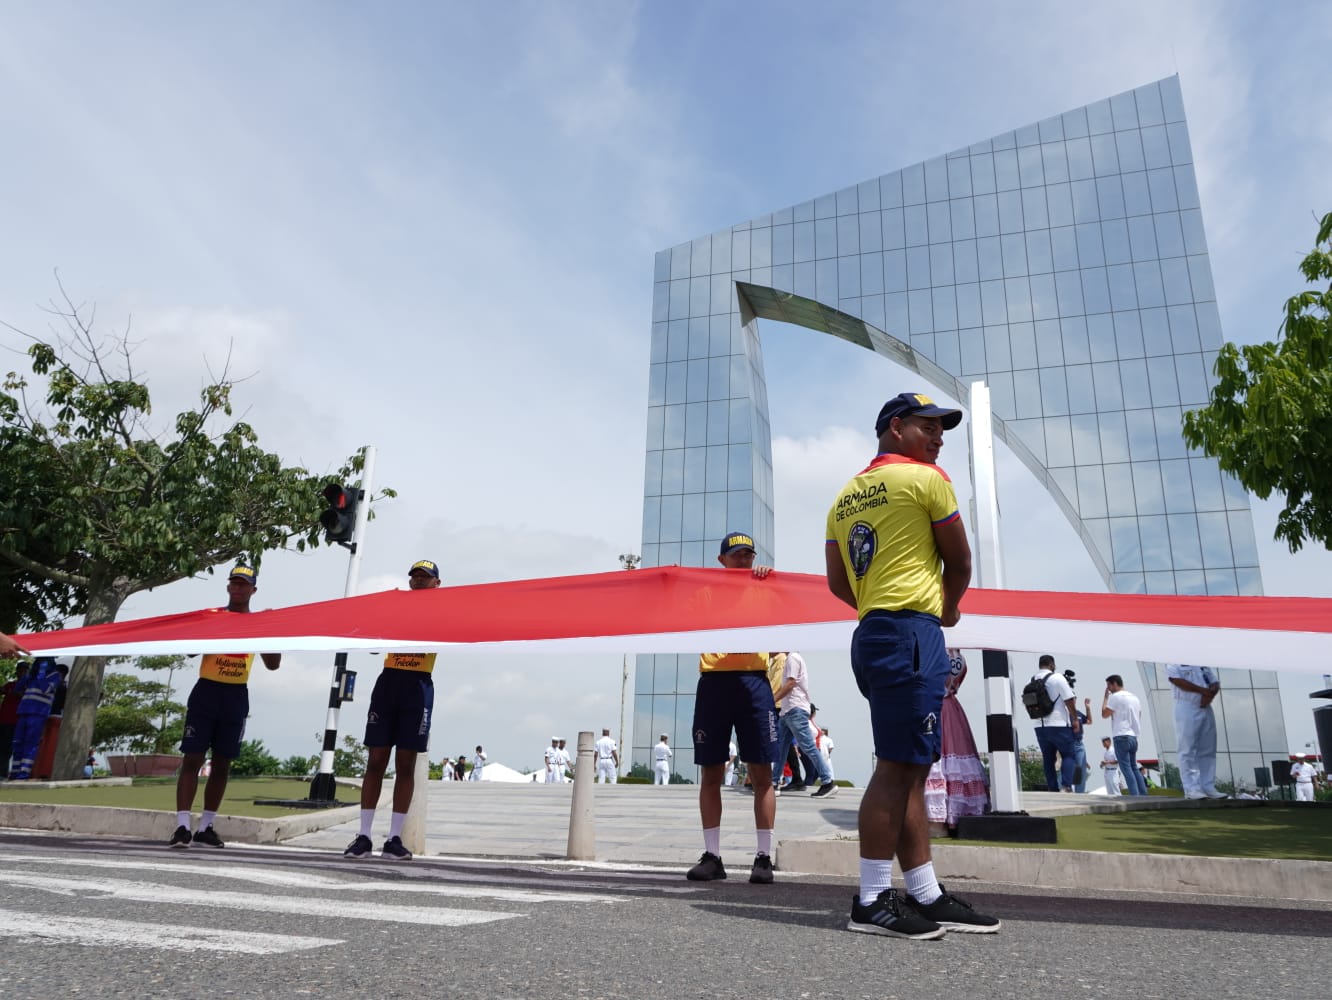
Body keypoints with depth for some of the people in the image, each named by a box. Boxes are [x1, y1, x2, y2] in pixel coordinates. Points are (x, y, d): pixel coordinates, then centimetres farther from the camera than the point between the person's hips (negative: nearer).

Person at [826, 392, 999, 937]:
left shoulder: (846, 495, 19)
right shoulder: (927, 478, -2)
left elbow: (837, 583, 15)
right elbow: (960, 562, 5)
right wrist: (948, 607, 22)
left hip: (870, 634, 9)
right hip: (910, 633, -9)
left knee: (910, 768, 11)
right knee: (897, 765, -7)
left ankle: (927, 896, 17)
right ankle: (872, 901, -3)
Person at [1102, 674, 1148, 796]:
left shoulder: (1116, 696, -7)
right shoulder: (1134, 697, 18)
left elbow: (1104, 714, -4)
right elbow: (1138, 718, 21)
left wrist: (1105, 697, 3)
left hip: (1121, 737, -8)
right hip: (1133, 737, 8)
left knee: (1126, 768, -9)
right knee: (1134, 768, 14)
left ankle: (1135, 797, -16)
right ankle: (1144, 795, 9)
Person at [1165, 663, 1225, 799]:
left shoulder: (1204, 665, 19)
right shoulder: (1174, 664, 1)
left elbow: (1216, 684, 13)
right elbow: (1179, 682, -13)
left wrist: (1209, 695, -9)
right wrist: (1203, 691, -10)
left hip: (1206, 708, 6)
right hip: (1186, 708, -6)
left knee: (1208, 750, 5)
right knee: (1188, 751, -7)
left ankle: (1209, 787, 8)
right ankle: (1191, 789, -8)